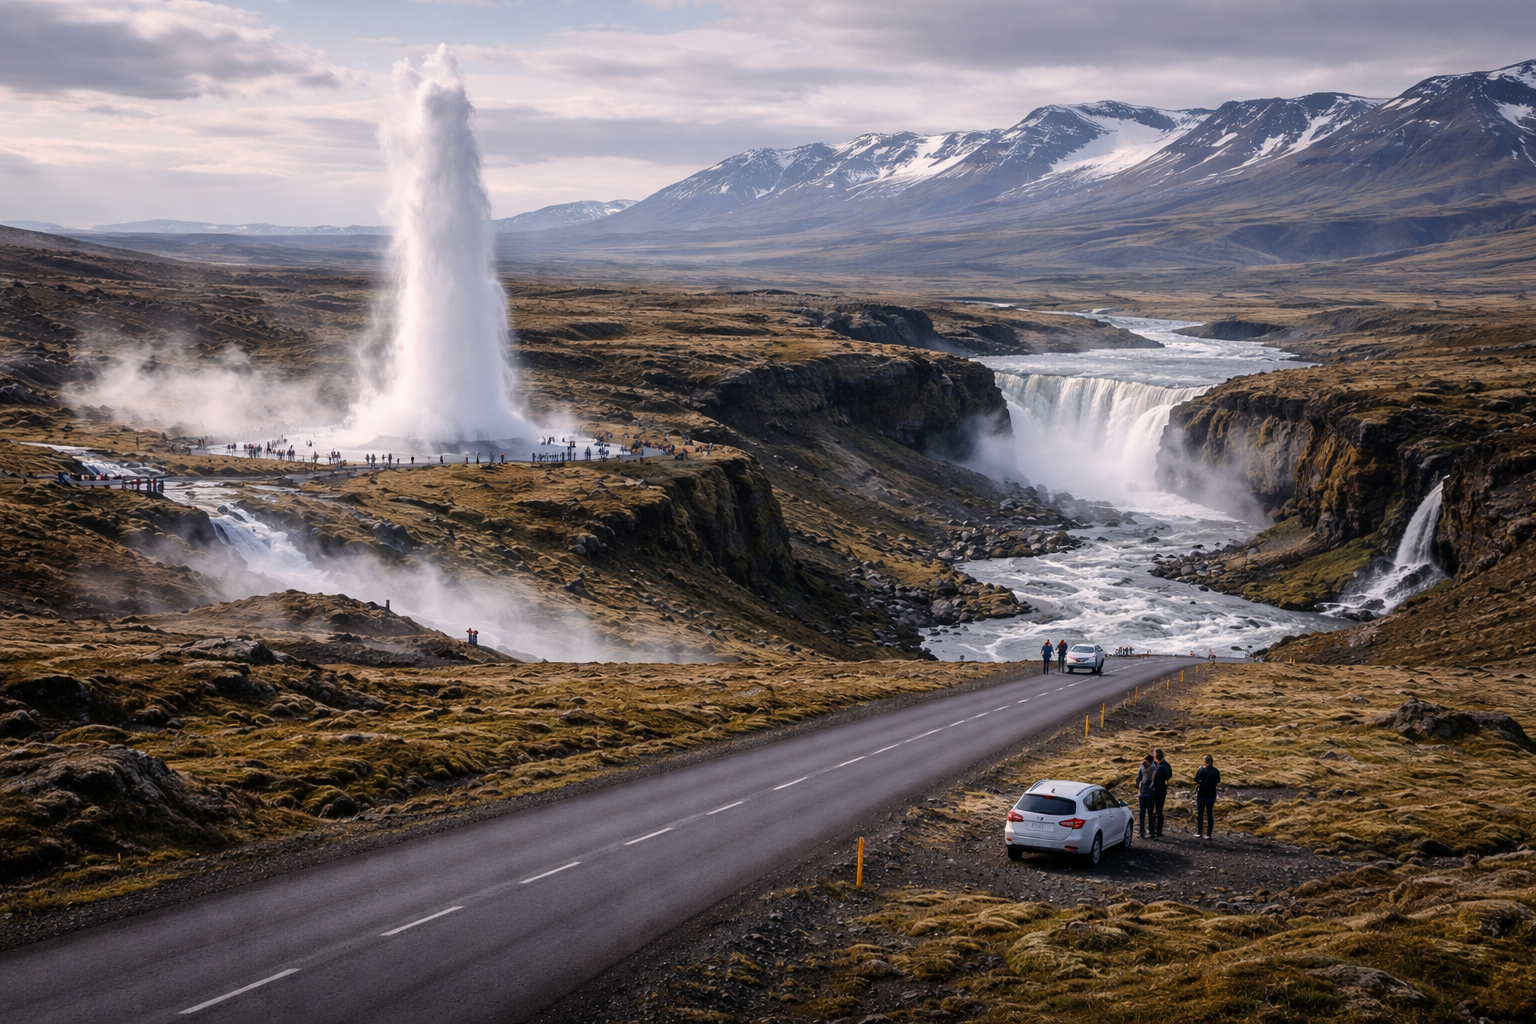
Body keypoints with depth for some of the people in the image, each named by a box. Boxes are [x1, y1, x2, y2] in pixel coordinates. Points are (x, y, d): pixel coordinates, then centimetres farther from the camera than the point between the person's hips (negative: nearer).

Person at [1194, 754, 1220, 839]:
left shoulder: (1202, 770, -17)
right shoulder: (1216, 771, -4)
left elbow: (1196, 779, -14)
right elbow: (1218, 781, 9)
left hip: (1202, 794, -3)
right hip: (1211, 796, 3)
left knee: (1200, 814, 7)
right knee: (1210, 814, 6)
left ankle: (1199, 832, 9)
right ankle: (1209, 834, 4)